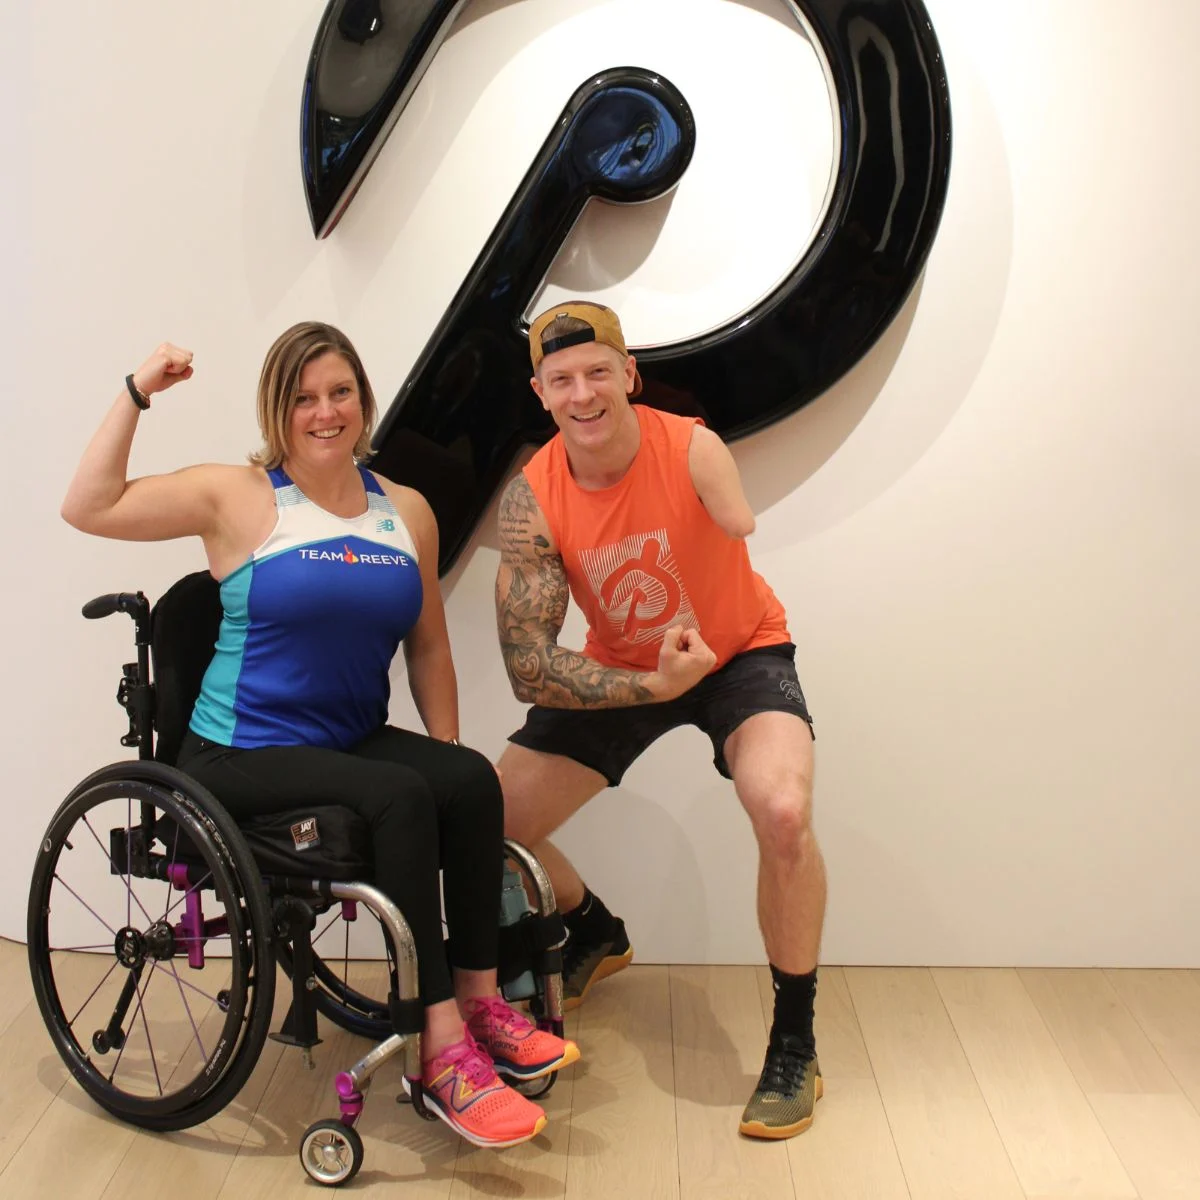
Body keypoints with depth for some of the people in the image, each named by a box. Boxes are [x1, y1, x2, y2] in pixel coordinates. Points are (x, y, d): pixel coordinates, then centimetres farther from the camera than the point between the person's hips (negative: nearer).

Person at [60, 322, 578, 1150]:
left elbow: (427, 647, 12)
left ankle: (478, 998, -10)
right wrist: (137, 396, -10)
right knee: (401, 796, -30)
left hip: (354, 741, 5)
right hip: (243, 756, -4)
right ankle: (442, 1050, -23)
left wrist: (444, 751, 4)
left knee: (472, 779, -24)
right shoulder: (239, 498, -3)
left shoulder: (407, 513, 9)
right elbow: (89, 508, -11)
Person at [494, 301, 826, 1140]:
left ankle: (795, 1046, -7)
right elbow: (529, 669, -22)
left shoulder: (694, 450, -22)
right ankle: (596, 936, 34)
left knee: (783, 811, -31)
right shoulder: (532, 501, -19)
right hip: (622, 671, 3)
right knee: (490, 826, -1)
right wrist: (655, 685, -28)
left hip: (741, 652, -3)